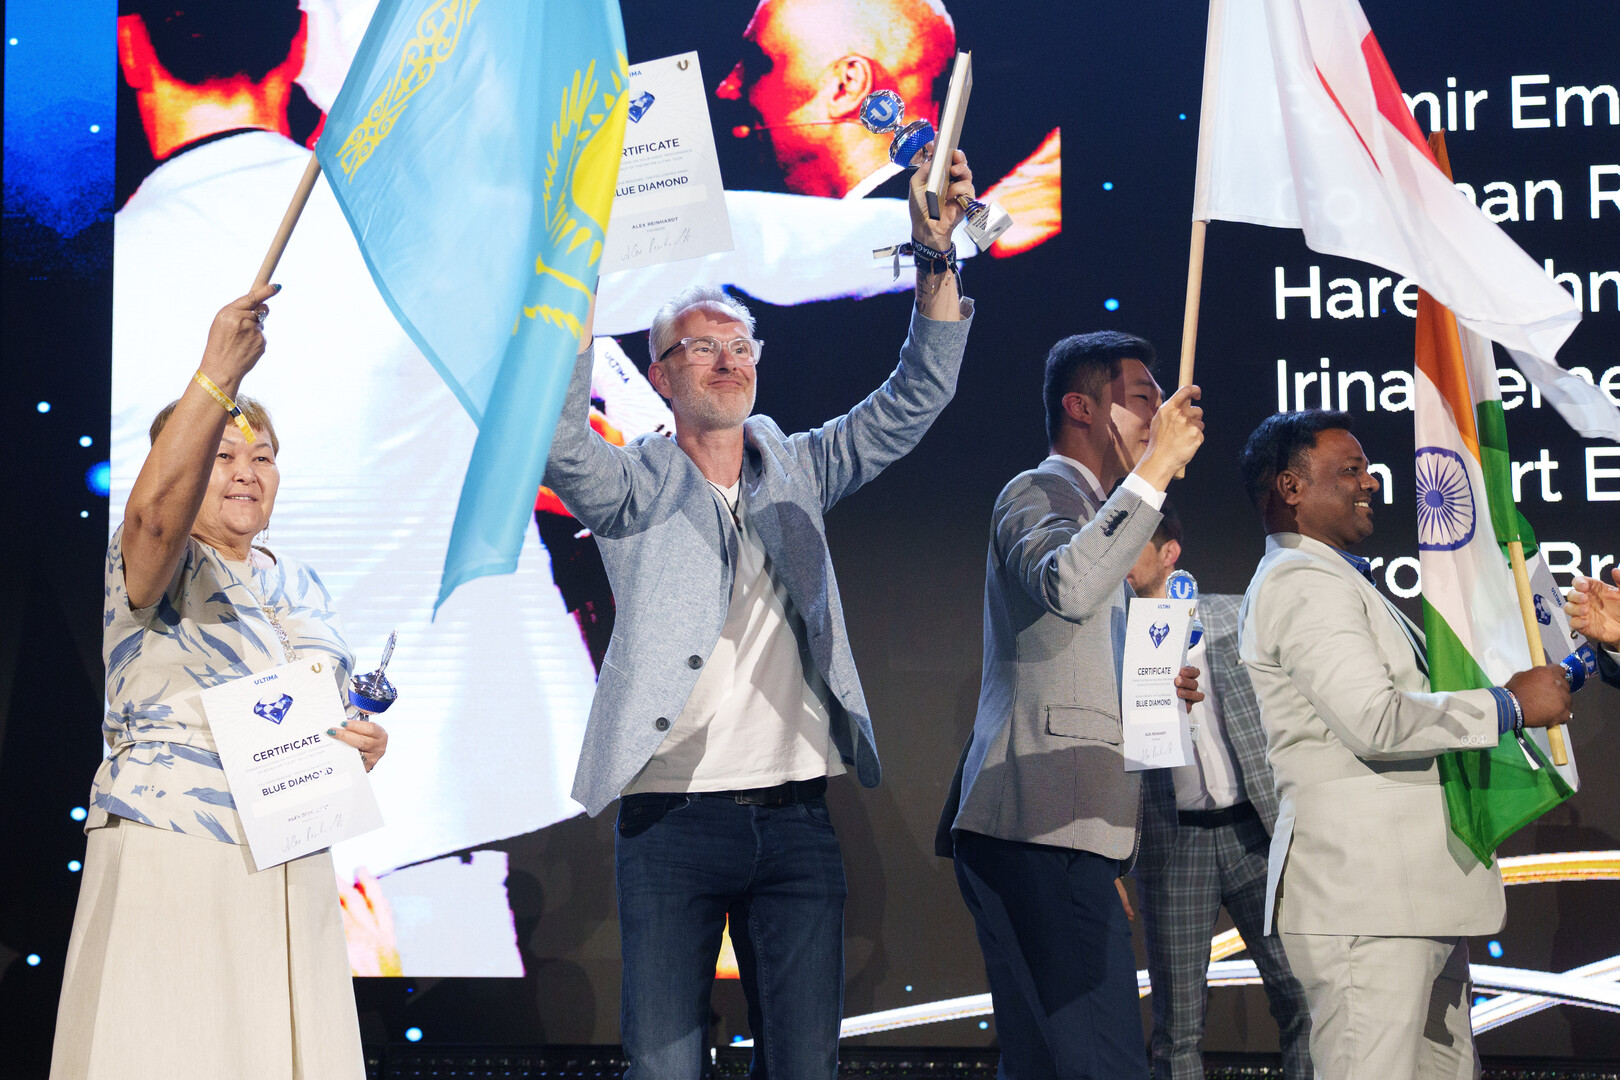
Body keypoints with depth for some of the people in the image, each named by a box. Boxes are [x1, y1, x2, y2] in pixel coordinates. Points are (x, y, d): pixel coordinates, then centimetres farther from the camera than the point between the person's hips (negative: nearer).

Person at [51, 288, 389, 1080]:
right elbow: (157, 510, -30)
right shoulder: (155, 568, -5)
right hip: (169, 861, -6)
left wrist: (359, 743, 1)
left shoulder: (300, 585, 16)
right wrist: (218, 375, -42)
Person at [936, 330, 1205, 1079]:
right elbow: (1069, 588, -26)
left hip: (1065, 832, 10)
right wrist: (1156, 466, -22)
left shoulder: (1095, 510, 30)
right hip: (1043, 828, -10)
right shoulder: (1035, 495, -2)